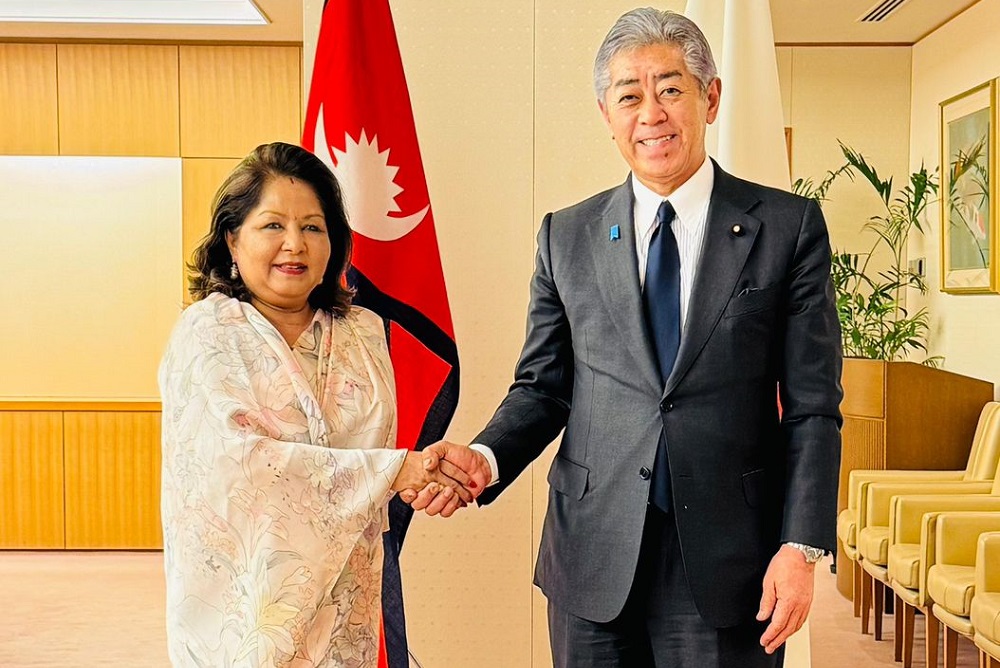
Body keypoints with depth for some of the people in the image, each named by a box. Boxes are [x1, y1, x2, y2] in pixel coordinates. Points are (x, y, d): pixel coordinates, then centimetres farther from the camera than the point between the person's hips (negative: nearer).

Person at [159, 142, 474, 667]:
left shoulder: (364, 332, 4)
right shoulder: (207, 332, -9)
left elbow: (380, 446, 10)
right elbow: (240, 458, -21)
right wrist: (394, 470, -23)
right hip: (243, 598, -4)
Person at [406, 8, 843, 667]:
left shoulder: (789, 226, -1)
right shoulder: (566, 237, 6)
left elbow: (812, 405, -2)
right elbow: (542, 387, 8)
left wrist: (802, 545, -9)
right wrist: (485, 457, -12)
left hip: (728, 563, -1)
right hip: (594, 562, 2)